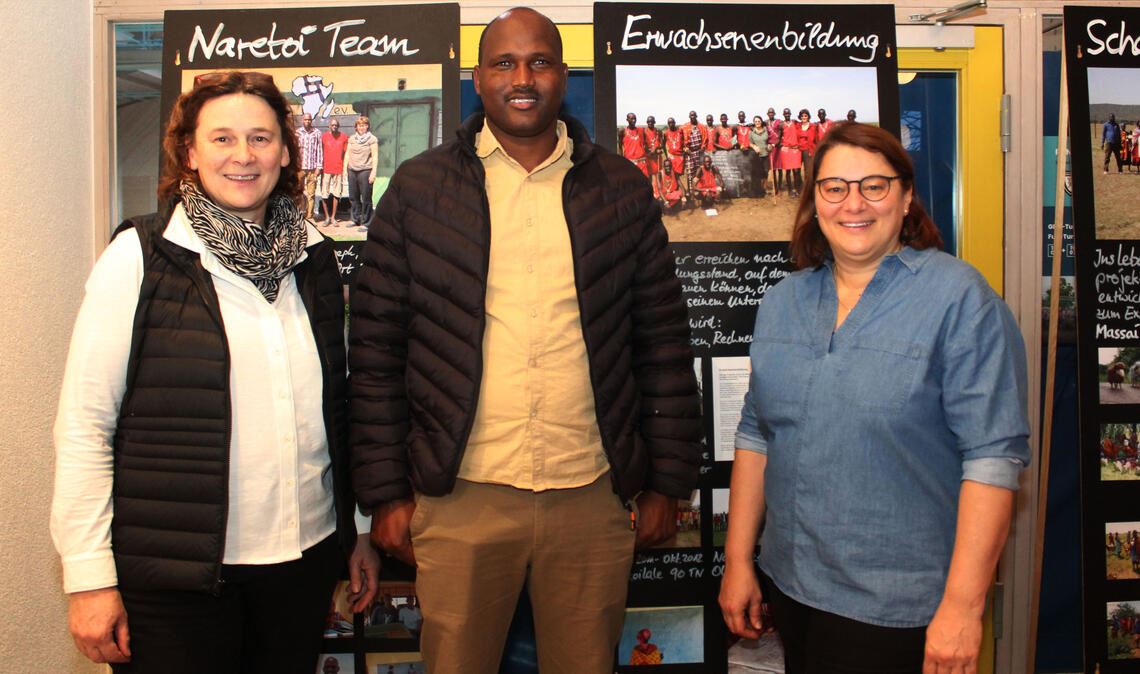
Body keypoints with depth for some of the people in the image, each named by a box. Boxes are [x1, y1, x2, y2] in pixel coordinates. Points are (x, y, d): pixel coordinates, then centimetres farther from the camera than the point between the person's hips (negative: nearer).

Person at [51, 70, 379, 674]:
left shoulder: (314, 256, 7)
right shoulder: (140, 257, -6)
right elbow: (84, 424, -7)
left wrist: (357, 531, 13)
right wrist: (89, 577, -9)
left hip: (304, 556, 4)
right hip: (177, 570, -4)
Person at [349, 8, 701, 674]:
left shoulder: (623, 190, 5)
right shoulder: (418, 188, 2)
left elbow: (665, 344, 6)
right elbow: (377, 350, 2)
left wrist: (667, 482, 4)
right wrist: (387, 491, -1)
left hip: (594, 495, 1)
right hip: (460, 496, 0)